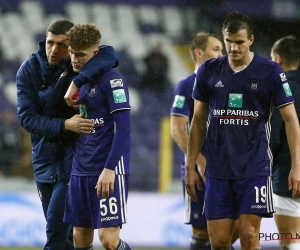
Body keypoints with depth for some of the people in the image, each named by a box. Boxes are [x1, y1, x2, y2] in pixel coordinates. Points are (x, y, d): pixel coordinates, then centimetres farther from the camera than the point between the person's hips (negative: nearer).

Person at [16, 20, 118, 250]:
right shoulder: (29, 71, -6)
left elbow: (110, 55, -32)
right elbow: (27, 117, -13)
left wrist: (77, 81, -41)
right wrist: (64, 125, -28)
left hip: (73, 151, -3)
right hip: (45, 152, 3)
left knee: (57, 220, -14)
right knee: (57, 225, 9)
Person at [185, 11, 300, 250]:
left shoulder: (271, 71, -3)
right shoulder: (208, 71, 4)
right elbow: (199, 120, 12)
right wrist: (191, 167, 8)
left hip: (255, 169, -2)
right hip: (218, 170, 3)